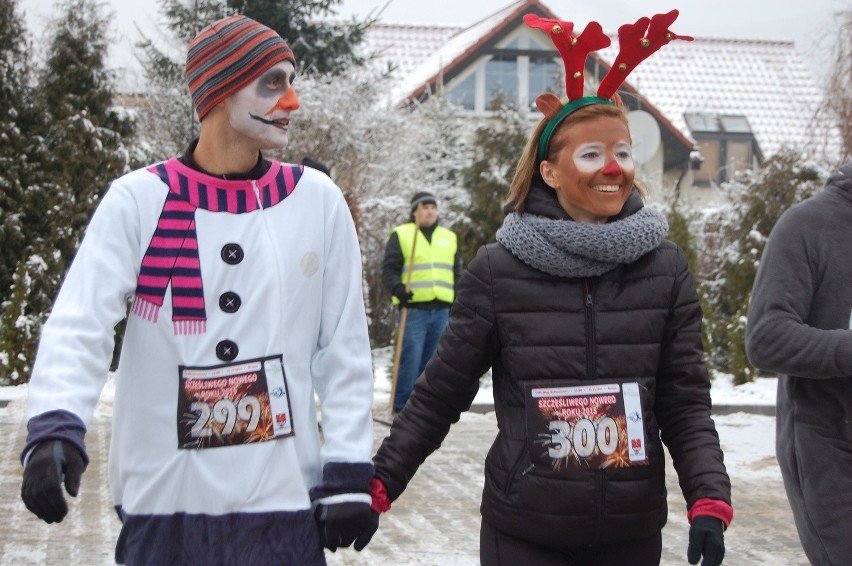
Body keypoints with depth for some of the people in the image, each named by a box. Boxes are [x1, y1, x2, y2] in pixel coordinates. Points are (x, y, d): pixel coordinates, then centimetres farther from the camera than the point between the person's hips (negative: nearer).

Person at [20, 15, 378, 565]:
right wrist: (56, 428, -29)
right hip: (160, 502, -1)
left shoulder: (318, 200, 2)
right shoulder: (139, 199, -3)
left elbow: (344, 351, 4)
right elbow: (80, 324, -12)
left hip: (284, 504, 1)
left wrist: (349, 476, -1)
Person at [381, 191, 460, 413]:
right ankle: (400, 406, -3)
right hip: (414, 309, -5)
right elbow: (389, 269, -1)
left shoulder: (449, 237, 19)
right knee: (410, 359, -10)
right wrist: (398, 289, -20)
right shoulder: (401, 235, 4)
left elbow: (456, 273, 24)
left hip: (442, 310, 5)